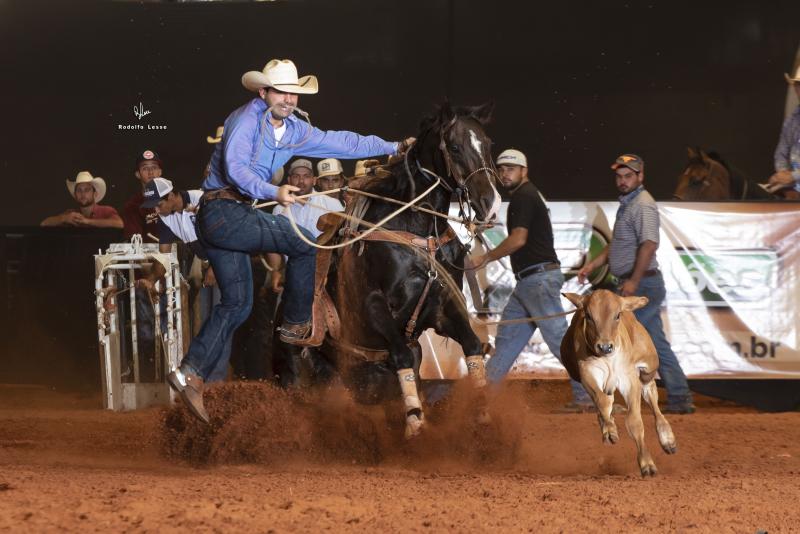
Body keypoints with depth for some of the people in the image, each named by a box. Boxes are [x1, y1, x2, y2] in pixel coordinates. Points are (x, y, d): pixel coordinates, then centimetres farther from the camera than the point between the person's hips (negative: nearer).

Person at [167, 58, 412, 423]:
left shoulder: (293, 130, 13)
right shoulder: (247, 119, -12)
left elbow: (340, 143, 18)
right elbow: (234, 167, -25)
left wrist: (393, 147, 18)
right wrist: (273, 193, -38)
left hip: (232, 217, 10)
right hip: (223, 211, -10)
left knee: (237, 304, 9)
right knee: (304, 245, -6)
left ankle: (190, 374, 5)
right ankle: (297, 326, 7)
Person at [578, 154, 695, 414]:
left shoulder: (643, 205, -13)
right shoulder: (627, 204, 19)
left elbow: (649, 244, -24)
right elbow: (617, 245, 28)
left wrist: (634, 281, -28)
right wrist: (592, 265, 18)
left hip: (642, 284, -10)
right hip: (633, 285, 10)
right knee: (656, 344, 9)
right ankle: (680, 399, 10)